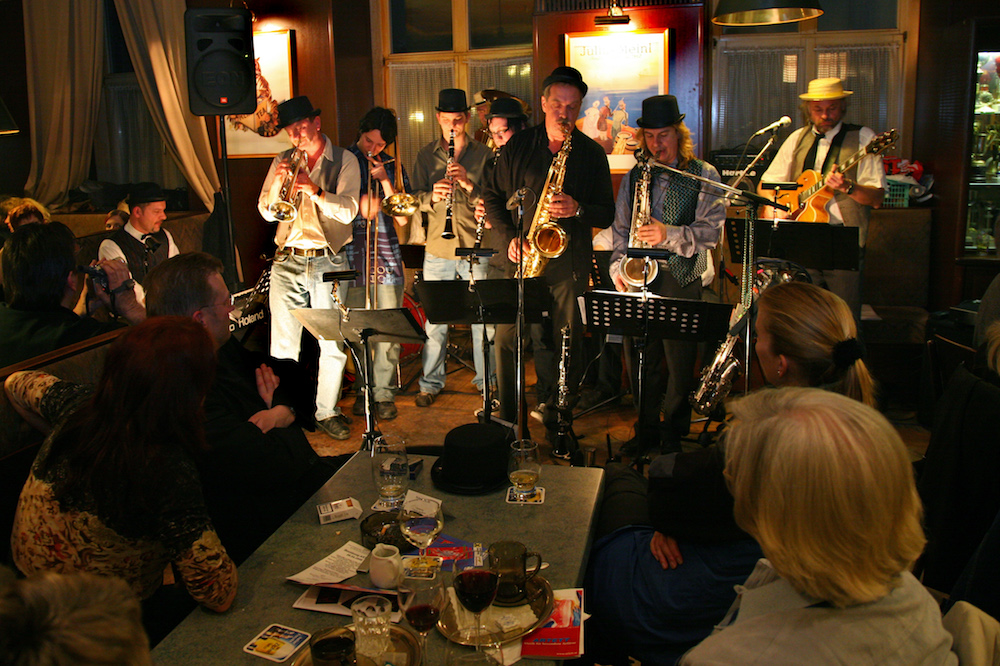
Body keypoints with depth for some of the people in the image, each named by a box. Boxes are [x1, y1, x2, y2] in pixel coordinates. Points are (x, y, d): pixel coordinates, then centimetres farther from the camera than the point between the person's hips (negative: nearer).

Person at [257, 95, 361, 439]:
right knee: (283, 343, 2)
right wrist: (278, 181, -10)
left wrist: (315, 190, -25)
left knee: (333, 343, -1)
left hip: (329, 261, -2)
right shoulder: (282, 162, 12)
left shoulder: (344, 162, 3)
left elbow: (348, 211, -11)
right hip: (288, 261, 2)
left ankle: (327, 411, 13)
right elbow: (267, 212, 6)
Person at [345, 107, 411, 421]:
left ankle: (384, 392, 7)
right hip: (351, 257, -1)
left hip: (387, 256, 1)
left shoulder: (393, 167, 12)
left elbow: (403, 218, 4)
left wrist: (384, 180, -5)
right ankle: (363, 390, 16)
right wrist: (357, 207, -8)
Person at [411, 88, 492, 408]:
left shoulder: (483, 154, 5)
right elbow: (416, 199, 7)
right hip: (437, 249, 1)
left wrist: (469, 184, -18)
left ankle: (487, 381, 17)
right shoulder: (426, 155, 10)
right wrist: (432, 196, -15)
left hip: (475, 248, -1)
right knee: (434, 320, 5)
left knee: (482, 318, 2)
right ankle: (431, 383, 19)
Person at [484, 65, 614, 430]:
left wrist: (577, 209, -15)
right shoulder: (518, 147, 7)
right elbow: (494, 197, 12)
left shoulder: (592, 153, 5)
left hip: (570, 262, -1)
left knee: (568, 340, 1)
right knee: (537, 337, 1)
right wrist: (510, 237, -2)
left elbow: (607, 215, 5)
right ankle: (546, 399, 16)